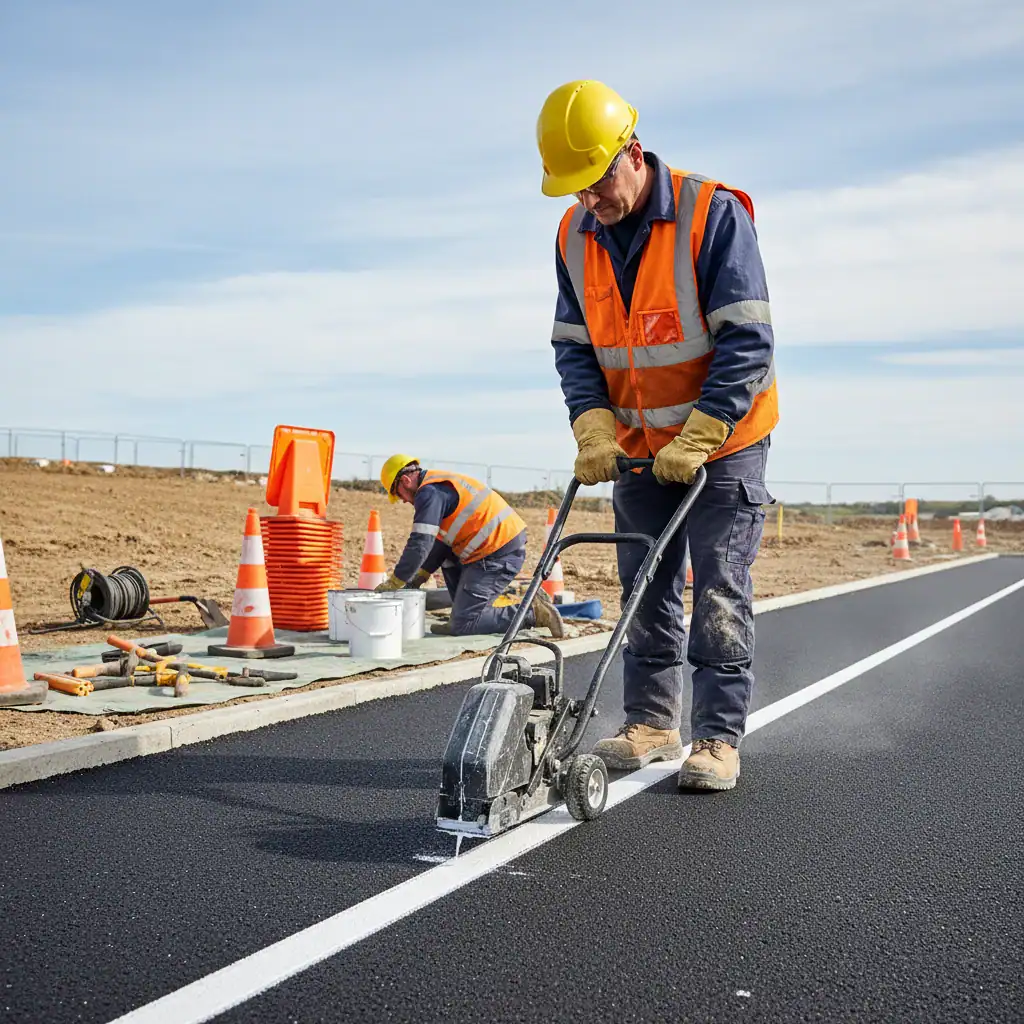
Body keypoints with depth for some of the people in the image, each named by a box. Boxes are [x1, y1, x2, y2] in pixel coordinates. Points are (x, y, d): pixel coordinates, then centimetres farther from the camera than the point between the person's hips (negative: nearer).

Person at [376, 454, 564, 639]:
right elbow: (441, 542, 26)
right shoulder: (441, 484, 22)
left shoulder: (429, 492, -10)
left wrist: (392, 584, -7)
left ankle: (532, 611, -8)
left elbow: (420, 545, -16)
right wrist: (419, 577, 20)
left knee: (461, 626, -7)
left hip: (499, 554, -10)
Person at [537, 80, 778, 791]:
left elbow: (749, 341, -20)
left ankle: (718, 738, 3)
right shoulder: (575, 235, -2)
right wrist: (593, 430, -11)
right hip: (639, 446, 5)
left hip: (724, 440, -5)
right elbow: (573, 346, 4)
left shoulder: (713, 213, -19)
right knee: (645, 588, 9)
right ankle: (652, 723, 19)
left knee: (720, 592, -4)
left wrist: (696, 439, -24)